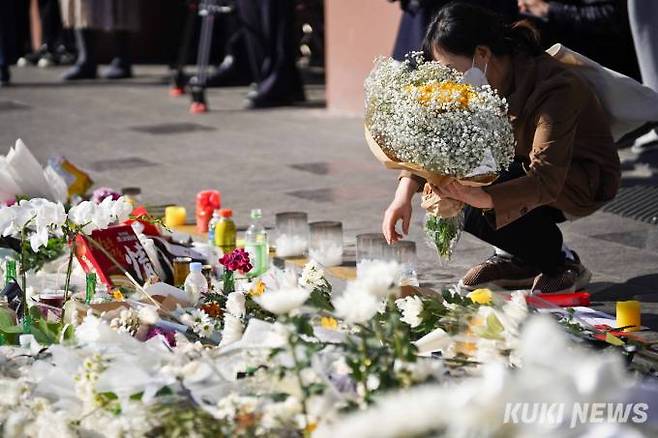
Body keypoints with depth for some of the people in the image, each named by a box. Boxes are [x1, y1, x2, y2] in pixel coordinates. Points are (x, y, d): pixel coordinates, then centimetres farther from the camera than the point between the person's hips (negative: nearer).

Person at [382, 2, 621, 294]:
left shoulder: (556, 89, -32)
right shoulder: (481, 82, -11)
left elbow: (546, 181, -40)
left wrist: (481, 198, -54)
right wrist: (404, 195, -27)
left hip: (585, 181, -8)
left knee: (477, 214, -29)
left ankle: (561, 264, -7)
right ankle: (516, 258, 4)